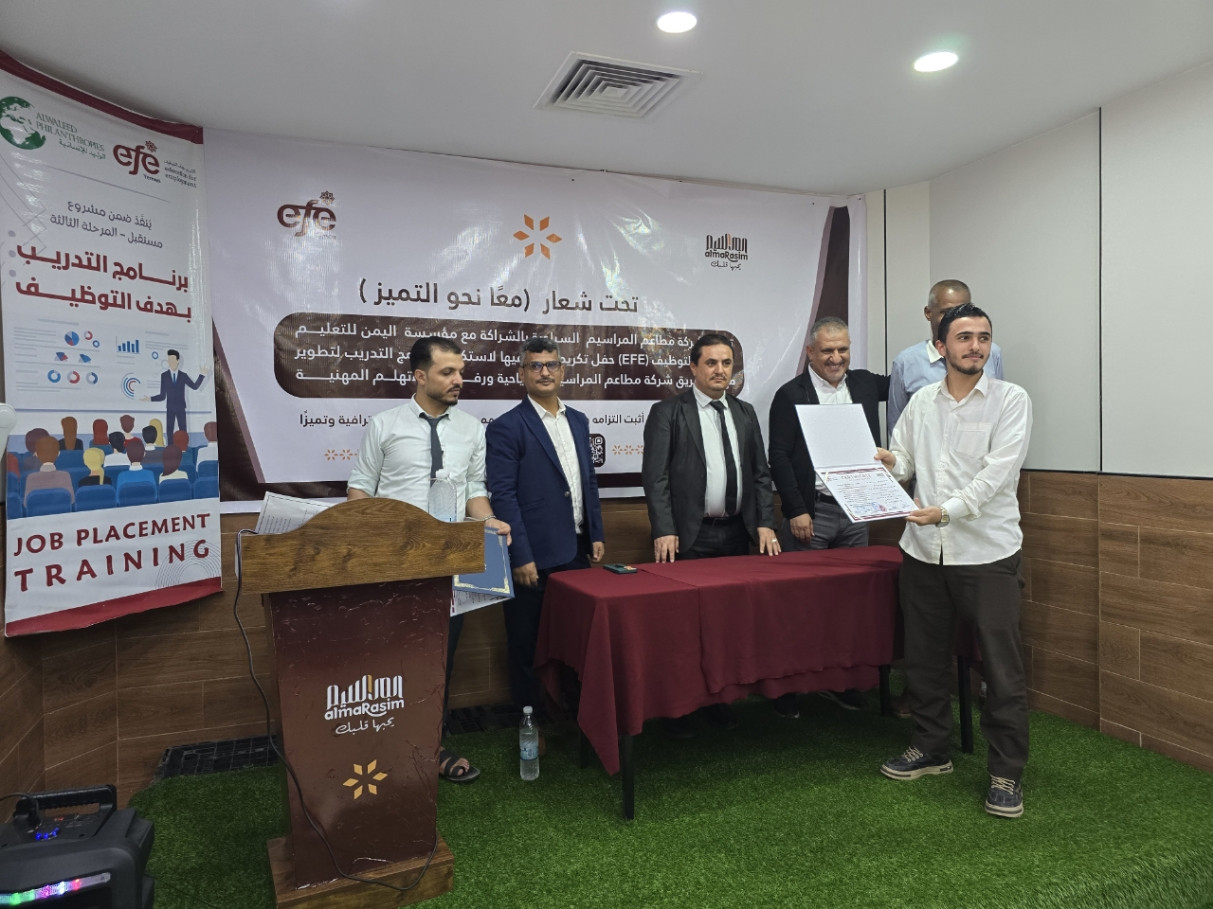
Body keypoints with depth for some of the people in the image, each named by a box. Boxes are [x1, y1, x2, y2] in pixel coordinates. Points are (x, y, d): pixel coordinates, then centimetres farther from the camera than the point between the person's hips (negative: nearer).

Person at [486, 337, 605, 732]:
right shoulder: (506, 428, -8)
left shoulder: (578, 420, 12)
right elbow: (503, 496, -13)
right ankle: (530, 721, 22)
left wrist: (596, 534, 12)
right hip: (534, 557, -6)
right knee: (529, 646, 6)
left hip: (576, 551, 6)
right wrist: (521, 558, -16)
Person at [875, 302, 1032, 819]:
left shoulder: (1010, 400, -3)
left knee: (1002, 668, 0)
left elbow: (996, 473, -15)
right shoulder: (921, 403, 10)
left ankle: (1007, 774, 16)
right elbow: (903, 462, 13)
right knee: (924, 658, 14)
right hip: (923, 550, 4)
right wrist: (886, 463, -10)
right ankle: (931, 749, 33)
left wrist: (947, 510, -27)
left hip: (987, 550, -4)